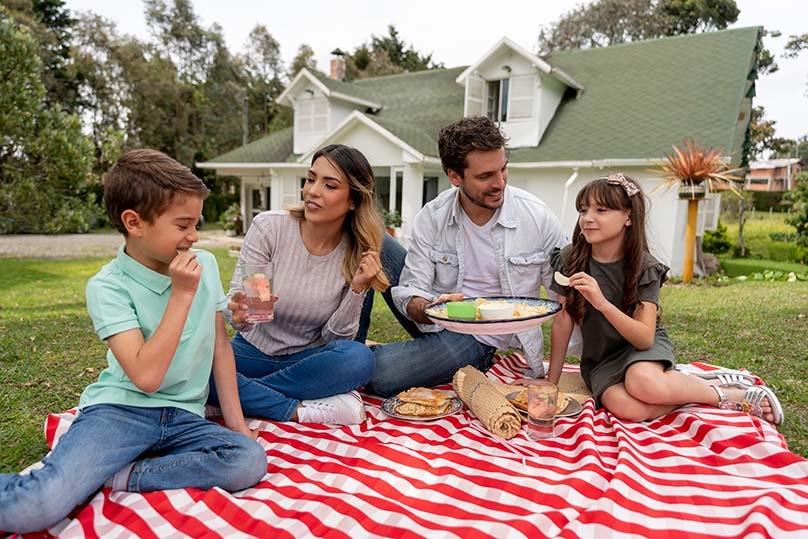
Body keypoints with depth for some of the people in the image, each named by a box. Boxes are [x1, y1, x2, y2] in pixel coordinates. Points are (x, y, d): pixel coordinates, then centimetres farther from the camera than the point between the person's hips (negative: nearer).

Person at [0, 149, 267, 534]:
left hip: (184, 417, 5)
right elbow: (146, 376, -21)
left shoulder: (206, 265, 4)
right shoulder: (108, 286, -9)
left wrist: (234, 419, 6)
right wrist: (182, 295, -19)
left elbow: (220, 344, 11)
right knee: (38, 507, -29)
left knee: (250, 460, -24)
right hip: (120, 410, -4)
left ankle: (116, 476, -11)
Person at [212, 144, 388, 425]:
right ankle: (299, 409, -19)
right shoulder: (269, 226, -13)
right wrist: (239, 316, -34)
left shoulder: (358, 254, -8)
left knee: (358, 357, -31)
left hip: (307, 360, 1)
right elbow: (237, 300, -11)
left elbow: (334, 337, -8)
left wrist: (357, 289, -23)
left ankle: (241, 396, -17)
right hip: (254, 352, 0)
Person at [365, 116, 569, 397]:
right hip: (445, 326, 3)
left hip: (496, 345, -2)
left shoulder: (538, 216, -9)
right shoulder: (431, 218, -6)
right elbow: (409, 293, -6)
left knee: (377, 373, -27)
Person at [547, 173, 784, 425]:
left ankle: (724, 392, -8)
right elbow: (563, 321, -7)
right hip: (599, 358, 1)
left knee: (643, 383, -36)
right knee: (626, 407, -31)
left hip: (644, 346, -1)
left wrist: (602, 303, -39)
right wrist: (551, 382, -7)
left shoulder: (644, 267, -14)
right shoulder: (570, 259, -11)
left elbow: (645, 338, -22)